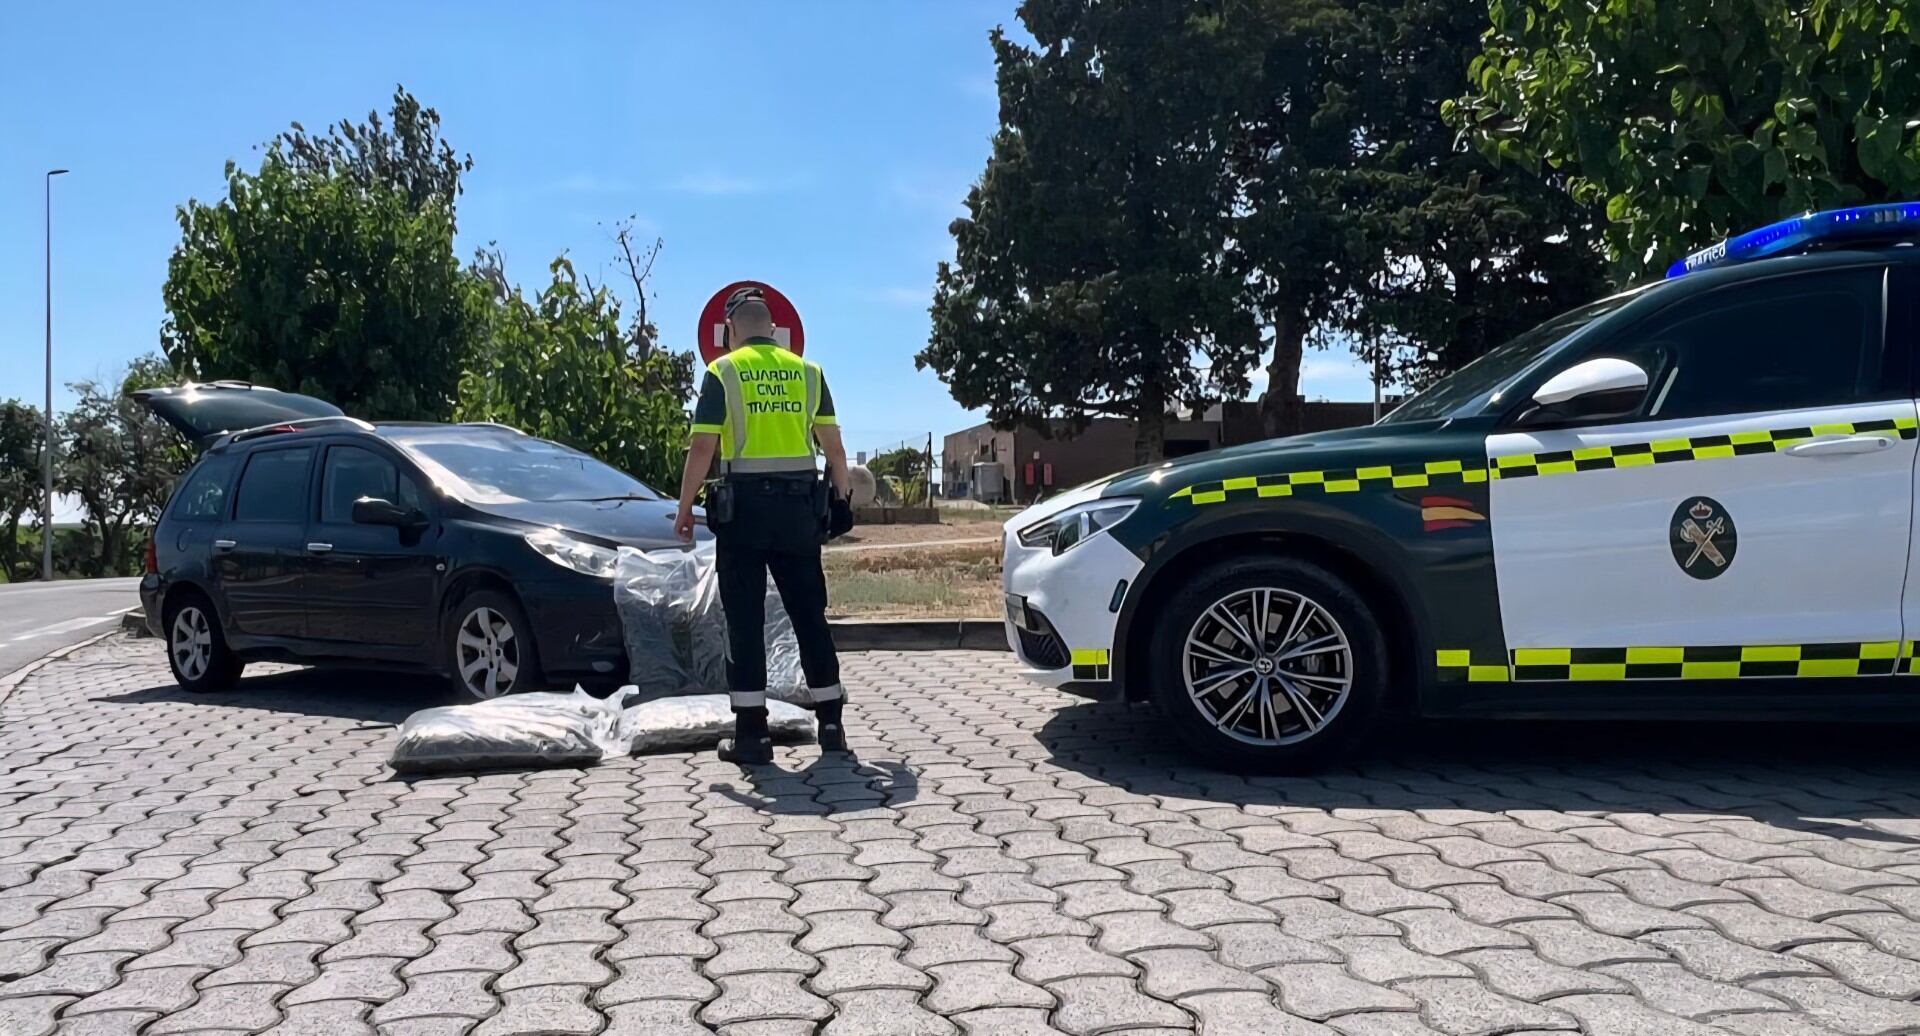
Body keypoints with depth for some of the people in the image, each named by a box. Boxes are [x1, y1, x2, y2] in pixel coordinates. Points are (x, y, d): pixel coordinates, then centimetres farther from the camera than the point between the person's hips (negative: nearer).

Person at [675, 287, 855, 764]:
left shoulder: (723, 372, -1)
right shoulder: (807, 371, 9)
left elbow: (702, 449, -7)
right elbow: (833, 446, 6)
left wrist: (684, 510, 0)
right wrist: (841, 497, 18)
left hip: (744, 503, -3)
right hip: (799, 504, 3)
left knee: (745, 620, 2)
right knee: (810, 615, 10)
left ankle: (752, 733, 1)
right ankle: (830, 724, 13)